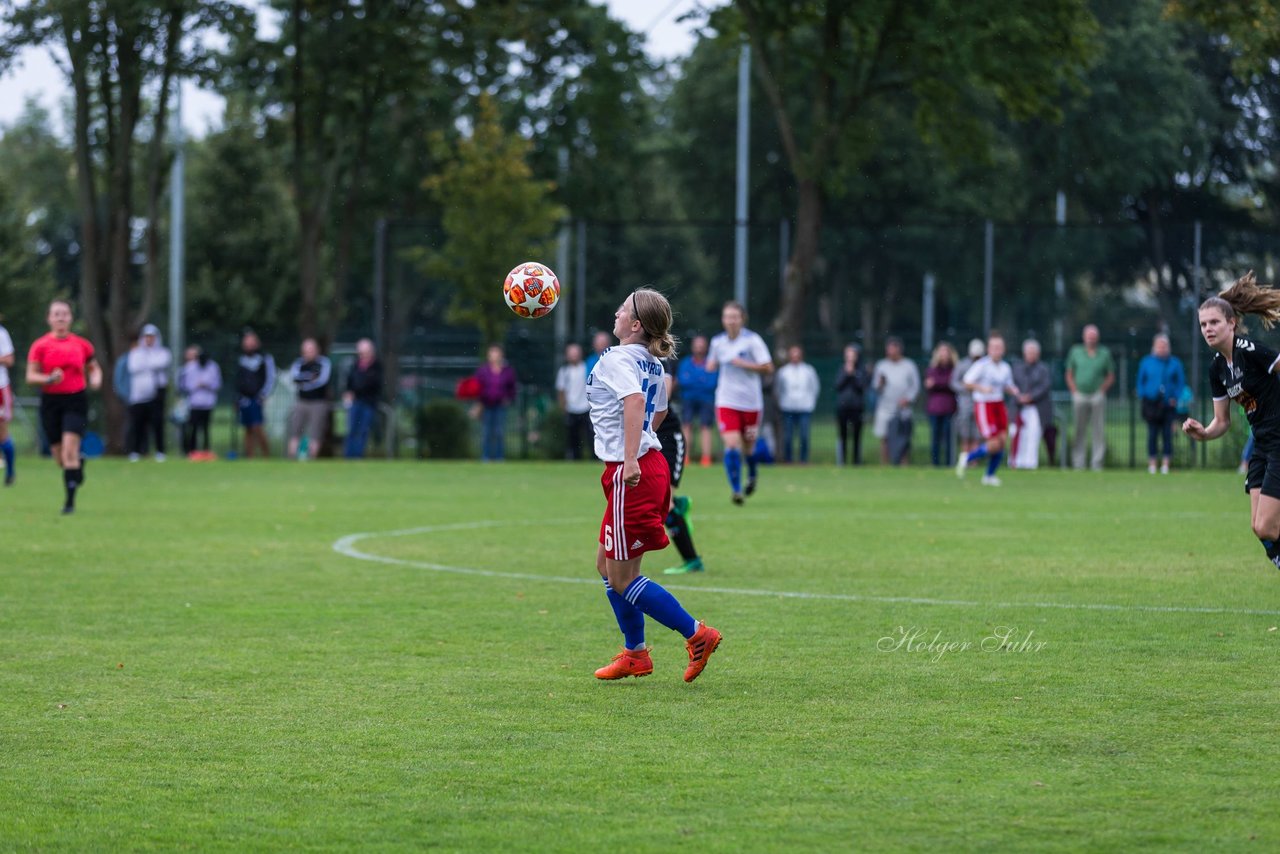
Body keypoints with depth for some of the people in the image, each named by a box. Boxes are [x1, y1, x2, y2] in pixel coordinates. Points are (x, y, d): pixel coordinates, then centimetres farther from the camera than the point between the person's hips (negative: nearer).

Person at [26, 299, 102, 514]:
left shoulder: (82, 345, 4)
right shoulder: (40, 345, -1)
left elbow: (93, 367, 19)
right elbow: (31, 376, -3)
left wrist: (95, 379, -3)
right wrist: (49, 379, -21)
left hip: (76, 401, -1)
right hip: (50, 402, 1)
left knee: (69, 450, -16)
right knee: (59, 455, 7)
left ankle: (70, 500, -13)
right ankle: (79, 463, 43)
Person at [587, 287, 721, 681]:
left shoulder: (617, 359, -14)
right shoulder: (652, 364, 13)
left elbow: (635, 399, -32)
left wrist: (630, 459, -39)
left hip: (631, 475, -9)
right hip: (651, 466, 9)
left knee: (621, 578, -2)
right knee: (607, 565, 18)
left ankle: (696, 634, -1)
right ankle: (635, 654, 24)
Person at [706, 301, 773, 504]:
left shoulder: (752, 340, -8)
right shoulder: (717, 342, 5)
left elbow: (768, 367, -10)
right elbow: (711, 365, 22)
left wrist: (743, 364, -18)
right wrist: (711, 365, -1)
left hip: (750, 401, -1)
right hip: (726, 401, 1)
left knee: (748, 446, 12)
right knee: (731, 443, -15)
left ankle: (752, 475, 44)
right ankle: (736, 490, -12)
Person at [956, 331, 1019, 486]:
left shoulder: (1005, 367, 7)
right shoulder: (982, 365, -12)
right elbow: (967, 383, -13)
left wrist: (1013, 390, -2)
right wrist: (982, 388, -27)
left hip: (999, 406, 7)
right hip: (983, 405, -7)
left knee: (1002, 441, -2)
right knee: (994, 444, -13)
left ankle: (989, 476, 15)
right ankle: (966, 459, 11)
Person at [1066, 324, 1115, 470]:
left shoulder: (1104, 353, 7)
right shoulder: (1075, 352, 9)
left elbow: (1111, 376, 11)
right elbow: (1069, 374, 14)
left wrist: (1102, 390, -1)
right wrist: (1074, 391, 3)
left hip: (1097, 396, -1)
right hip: (1080, 396, 1)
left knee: (1098, 431, -4)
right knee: (1079, 431, 0)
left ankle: (1097, 463, -3)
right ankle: (1078, 462, 4)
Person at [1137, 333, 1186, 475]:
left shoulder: (1174, 363, 6)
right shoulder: (1146, 362, 6)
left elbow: (1181, 382, 9)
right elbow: (1140, 381, 11)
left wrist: (1175, 397, -3)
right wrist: (1142, 396, -2)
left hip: (1168, 403, 0)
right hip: (1151, 403, 0)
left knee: (1167, 434, -4)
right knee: (1152, 433, -1)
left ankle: (1165, 463, -1)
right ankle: (1151, 463, 4)